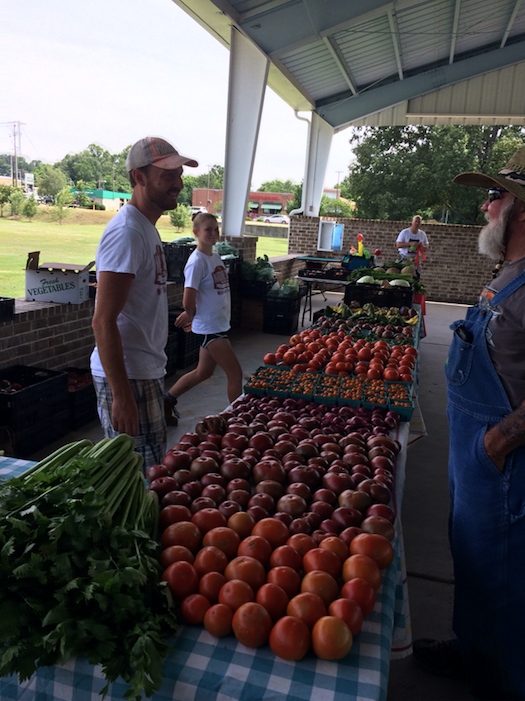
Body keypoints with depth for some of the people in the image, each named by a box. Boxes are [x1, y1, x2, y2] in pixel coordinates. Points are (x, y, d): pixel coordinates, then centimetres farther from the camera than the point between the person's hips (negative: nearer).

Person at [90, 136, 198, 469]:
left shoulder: (147, 227, 14)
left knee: (154, 467, 20)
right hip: (128, 377, -10)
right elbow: (103, 321, -23)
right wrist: (121, 396, -25)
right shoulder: (127, 231, -18)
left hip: (147, 371, 10)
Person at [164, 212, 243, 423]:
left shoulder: (216, 257, 10)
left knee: (204, 372, 19)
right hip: (209, 327, -9)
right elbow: (188, 303, -20)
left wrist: (190, 317, 12)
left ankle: (167, 400, 34)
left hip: (219, 324, 9)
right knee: (235, 373, -3)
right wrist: (194, 317, 1)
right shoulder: (197, 261, -17)